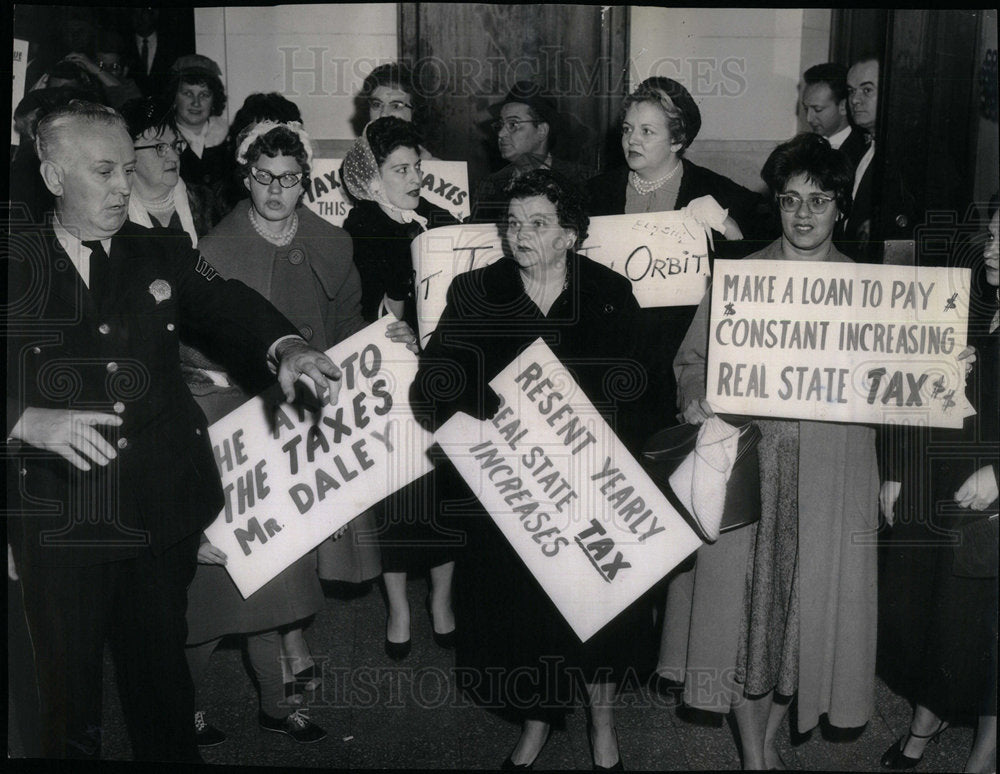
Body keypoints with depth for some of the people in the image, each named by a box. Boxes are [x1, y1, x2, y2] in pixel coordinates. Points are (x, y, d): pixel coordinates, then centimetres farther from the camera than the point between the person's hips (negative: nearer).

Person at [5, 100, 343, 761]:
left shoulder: (165, 254, 7)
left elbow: (226, 305, -7)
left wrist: (285, 347, -27)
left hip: (162, 514, 2)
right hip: (58, 527, -1)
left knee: (162, 676, 16)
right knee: (69, 691, 12)